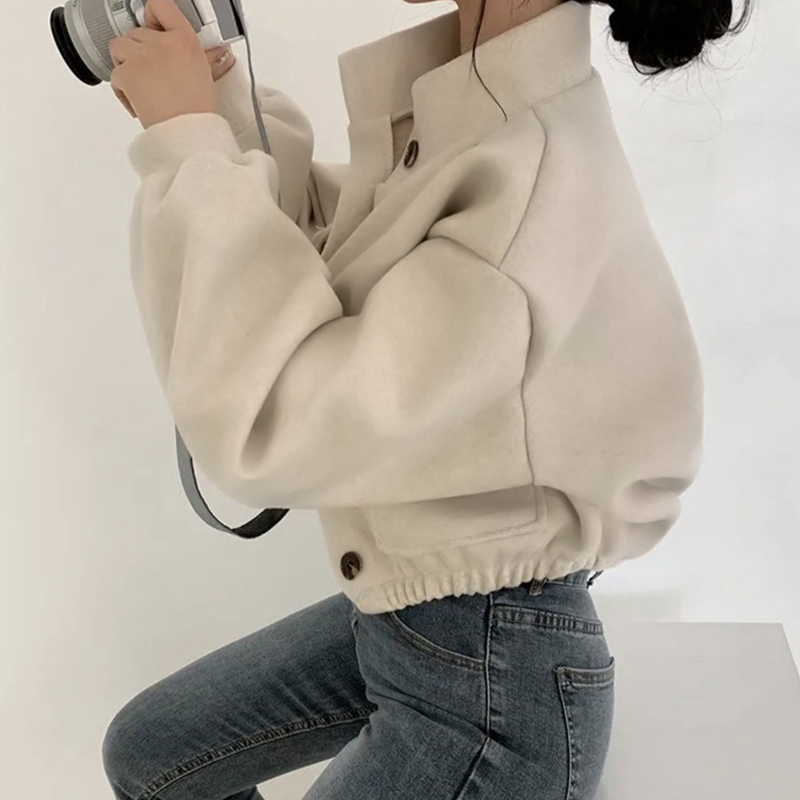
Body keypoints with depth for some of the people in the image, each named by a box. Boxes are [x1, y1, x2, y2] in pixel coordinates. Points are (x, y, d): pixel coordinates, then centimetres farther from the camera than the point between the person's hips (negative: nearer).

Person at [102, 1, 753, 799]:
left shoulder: (546, 177, -30)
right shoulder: (467, 105, -4)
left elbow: (273, 430, -32)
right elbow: (327, 250, 13)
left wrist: (185, 140, -24)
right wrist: (223, 109, -2)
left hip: (494, 675, -8)